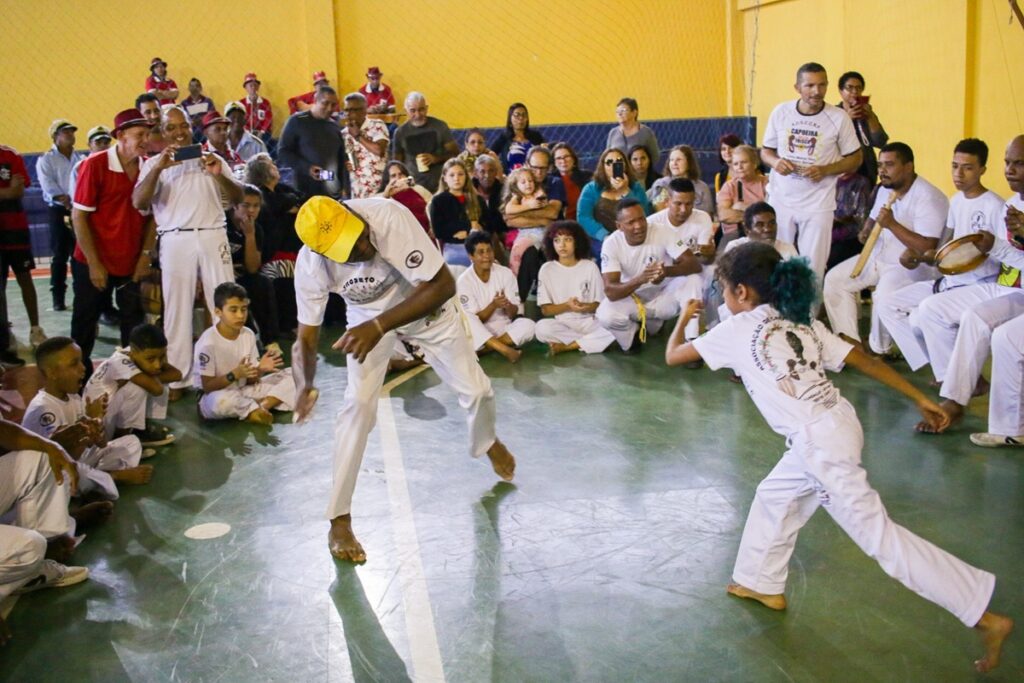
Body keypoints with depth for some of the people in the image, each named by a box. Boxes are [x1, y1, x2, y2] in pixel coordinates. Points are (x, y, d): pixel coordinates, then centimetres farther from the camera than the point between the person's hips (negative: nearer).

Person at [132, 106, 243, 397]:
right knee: (177, 309, 1)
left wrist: (219, 175, -13)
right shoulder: (154, 164, 10)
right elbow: (138, 203, -6)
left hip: (213, 236, 1)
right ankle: (177, 379, 8)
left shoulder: (211, 158, 14)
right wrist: (158, 168, -18)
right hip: (175, 240, -1)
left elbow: (238, 197, 6)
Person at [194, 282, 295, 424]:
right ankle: (256, 410, -16)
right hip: (213, 396, -6)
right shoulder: (208, 342, -20)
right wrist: (234, 375, -33)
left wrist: (260, 369, -21)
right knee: (221, 401, -44)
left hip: (243, 391, 6)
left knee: (291, 376, -5)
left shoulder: (248, 335, -2)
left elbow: (250, 380, 1)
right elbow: (207, 386, -19)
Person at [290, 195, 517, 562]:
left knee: (477, 390, 5)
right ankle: (339, 520, -4)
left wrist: (379, 327, -47)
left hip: (427, 306, 0)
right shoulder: (310, 264, -30)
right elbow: (305, 338, -21)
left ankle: (487, 443, 43)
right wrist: (304, 385, -43)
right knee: (359, 403, -17)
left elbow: (443, 284, -38)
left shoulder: (388, 216, -40)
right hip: (367, 318, 0)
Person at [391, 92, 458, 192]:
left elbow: (455, 153, 4)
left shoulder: (439, 126, 3)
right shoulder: (401, 132, 7)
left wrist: (436, 158, -11)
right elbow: (397, 164, 14)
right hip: (413, 186, 1)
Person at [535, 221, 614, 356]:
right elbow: (545, 309, -1)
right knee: (542, 328, -34)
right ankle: (590, 341, -16)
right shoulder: (547, 269, 1)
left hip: (589, 323, 1)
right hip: (561, 324, 0)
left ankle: (564, 346, -20)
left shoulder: (590, 267, 1)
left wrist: (583, 306, -21)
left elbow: (600, 304, 0)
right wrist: (567, 306, -19)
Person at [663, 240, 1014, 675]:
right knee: (774, 497, 26)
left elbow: (673, 356, 6)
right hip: (834, 426, 9)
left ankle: (987, 619, 2)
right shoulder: (801, 322, 14)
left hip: (820, 443, -9)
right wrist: (920, 399, 13)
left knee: (881, 538, -2)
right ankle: (762, 584, 42)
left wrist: (684, 317, 26)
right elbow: (864, 360, 10)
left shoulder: (738, 330, -3)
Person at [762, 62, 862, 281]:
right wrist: (775, 161, -13)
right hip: (781, 200, 2)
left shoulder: (839, 118, -5)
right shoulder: (780, 112, 0)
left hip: (818, 204, -2)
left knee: (813, 267, -1)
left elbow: (855, 158, 2)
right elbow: (765, 150, 11)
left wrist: (825, 170, -15)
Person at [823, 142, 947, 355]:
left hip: (912, 265, -9)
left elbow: (927, 248, -28)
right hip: (878, 256, 9)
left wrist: (892, 224, -31)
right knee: (835, 279, -3)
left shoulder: (929, 198, -21)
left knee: (884, 295, -35)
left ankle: (878, 351, -11)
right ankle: (850, 341, -4)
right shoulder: (885, 190, 6)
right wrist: (866, 231, 2)